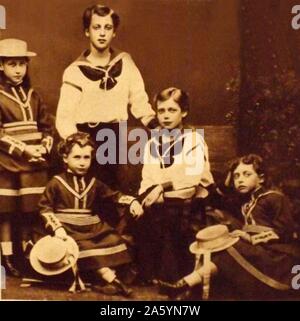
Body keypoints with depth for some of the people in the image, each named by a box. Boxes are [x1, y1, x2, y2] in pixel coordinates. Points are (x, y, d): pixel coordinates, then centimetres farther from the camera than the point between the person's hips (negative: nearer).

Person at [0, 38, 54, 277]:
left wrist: (44, 147, -2)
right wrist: (23, 150, -16)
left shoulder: (33, 96, 13)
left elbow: (47, 126, 16)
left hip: (34, 164, 4)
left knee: (30, 212, 8)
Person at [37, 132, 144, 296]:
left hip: (92, 228, 5)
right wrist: (56, 227, -15)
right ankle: (112, 279, -25)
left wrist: (131, 201, -4)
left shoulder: (93, 183, 11)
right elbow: (45, 208, -2)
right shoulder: (56, 183, -1)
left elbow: (113, 195, 13)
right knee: (84, 247, -27)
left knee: (113, 240, -11)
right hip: (68, 229, -5)